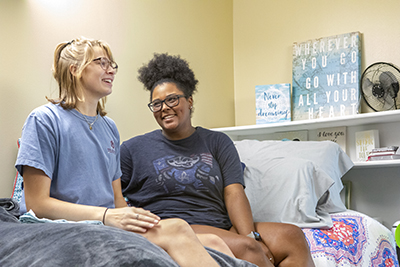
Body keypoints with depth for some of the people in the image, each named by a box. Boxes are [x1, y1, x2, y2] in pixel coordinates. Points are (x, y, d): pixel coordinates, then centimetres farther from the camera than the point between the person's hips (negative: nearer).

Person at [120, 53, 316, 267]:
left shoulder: (217, 142, 18)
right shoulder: (133, 150, 12)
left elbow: (234, 193, 5)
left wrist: (250, 235, -14)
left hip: (224, 227, 4)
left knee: (292, 236, -20)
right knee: (246, 248, -30)